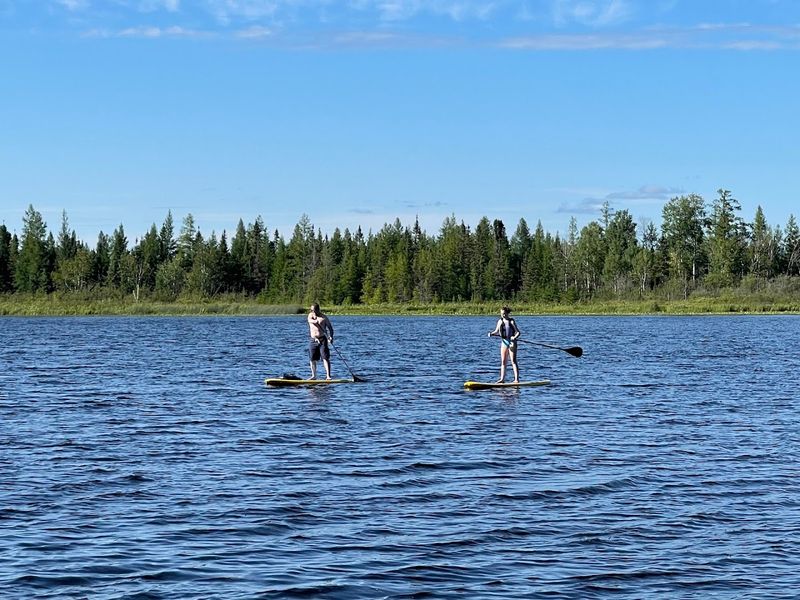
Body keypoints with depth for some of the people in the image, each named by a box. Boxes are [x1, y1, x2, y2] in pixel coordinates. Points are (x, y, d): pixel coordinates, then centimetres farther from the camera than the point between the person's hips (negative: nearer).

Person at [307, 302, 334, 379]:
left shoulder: (324, 317, -1)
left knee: (325, 358, -10)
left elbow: (330, 327, -2)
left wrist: (331, 337, -19)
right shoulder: (311, 315, 7)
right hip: (313, 340, 4)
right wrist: (315, 321, -41)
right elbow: (310, 320, -16)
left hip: (322, 340, -4)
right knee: (312, 359, 5)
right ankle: (314, 376, 16)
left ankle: (328, 376, -15)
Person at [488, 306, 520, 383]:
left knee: (513, 361, -9)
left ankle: (517, 379, -10)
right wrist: (491, 333, -7)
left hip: (512, 342, -6)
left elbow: (518, 332, -10)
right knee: (503, 361, 7)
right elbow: (496, 332, 13)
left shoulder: (511, 321, -8)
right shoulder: (500, 321, 8)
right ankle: (502, 378, 13)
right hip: (504, 342, 6)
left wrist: (514, 337, -29)